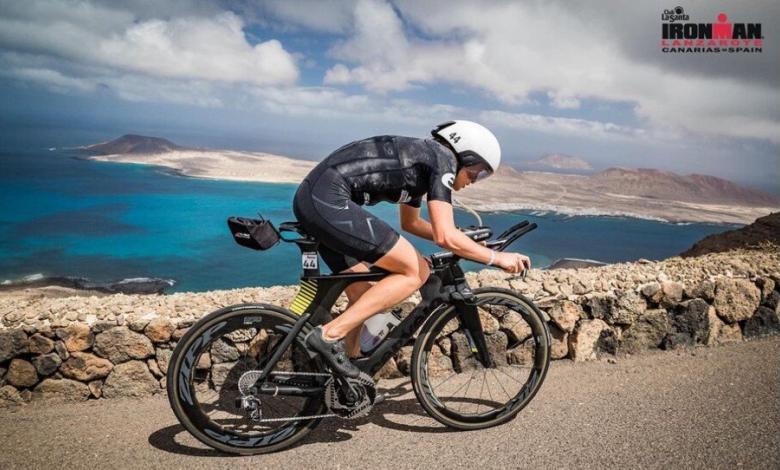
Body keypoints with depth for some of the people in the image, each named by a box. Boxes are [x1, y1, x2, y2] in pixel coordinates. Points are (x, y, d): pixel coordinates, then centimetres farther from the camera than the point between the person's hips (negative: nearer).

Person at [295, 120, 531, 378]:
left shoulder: (420, 158, 25)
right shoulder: (443, 160, -3)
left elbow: (411, 223, 39)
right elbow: (445, 237, -14)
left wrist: (464, 241, 37)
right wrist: (496, 257, 0)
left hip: (310, 197, 10)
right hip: (329, 201, -10)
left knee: (363, 295, 16)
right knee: (416, 272, -6)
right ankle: (330, 335, -9)